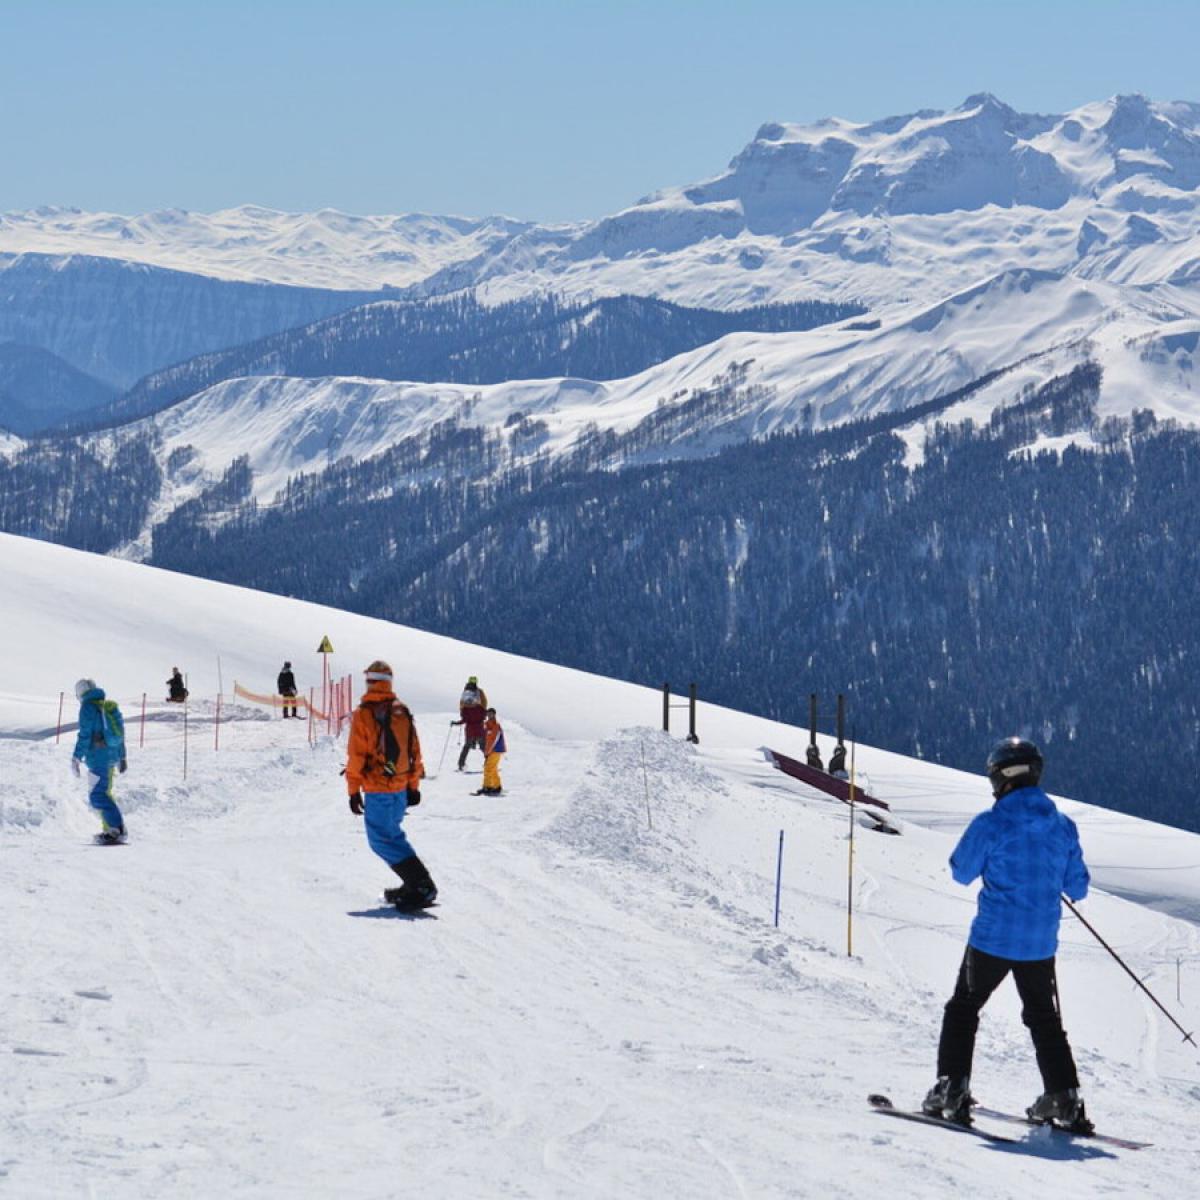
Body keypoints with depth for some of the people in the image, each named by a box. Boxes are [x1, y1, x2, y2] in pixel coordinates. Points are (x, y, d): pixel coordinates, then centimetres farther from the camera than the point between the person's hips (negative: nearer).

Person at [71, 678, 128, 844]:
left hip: (98, 757, -9)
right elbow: (120, 732, 20)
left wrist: (76, 758, -12)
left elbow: (85, 735, -14)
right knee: (103, 793, 19)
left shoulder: (88, 707, -8)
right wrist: (122, 757, 27)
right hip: (112, 755, 9)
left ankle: (117, 829, -17)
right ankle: (109, 830, 20)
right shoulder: (110, 706, 16)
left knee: (97, 795, -9)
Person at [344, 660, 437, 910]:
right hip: (401, 787, 6)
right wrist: (413, 785, 19)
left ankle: (422, 886, -16)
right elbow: (414, 751, 11)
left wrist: (354, 791, -4)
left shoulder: (363, 714, -9)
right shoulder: (403, 712, 7)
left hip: (377, 789, -6)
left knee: (382, 838, -4)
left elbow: (356, 755, -10)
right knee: (392, 833, 21)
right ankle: (415, 884, 18)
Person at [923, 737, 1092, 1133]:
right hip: (1040, 943, 4)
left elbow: (962, 872, -3)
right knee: (1044, 1018, 19)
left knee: (963, 1008, 12)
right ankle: (1064, 1099, 14)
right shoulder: (1064, 827, 0)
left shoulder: (991, 824, -14)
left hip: (993, 938, -4)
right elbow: (1078, 888, 7)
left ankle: (952, 1089, 4)